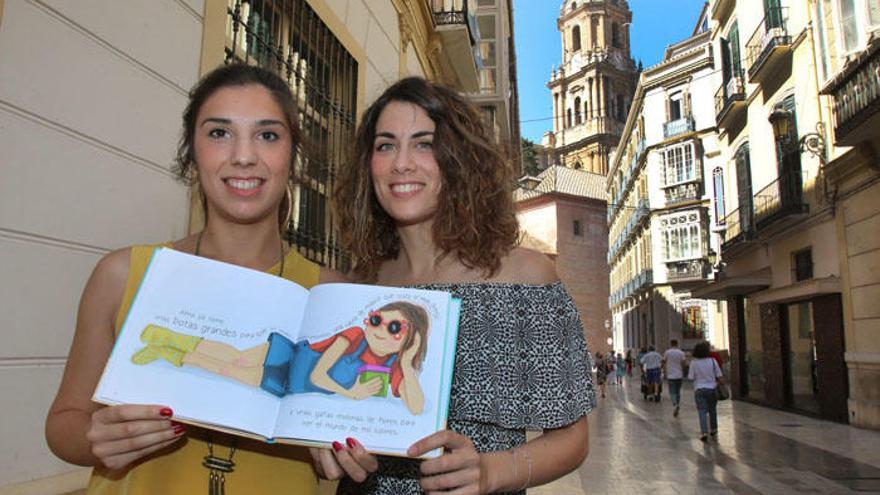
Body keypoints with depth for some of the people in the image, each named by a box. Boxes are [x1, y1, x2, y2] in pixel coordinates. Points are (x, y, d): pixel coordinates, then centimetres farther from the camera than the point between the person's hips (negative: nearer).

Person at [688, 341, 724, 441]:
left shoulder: (694, 362, -8)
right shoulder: (712, 361, -6)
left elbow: (691, 377, -6)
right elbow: (719, 376, -6)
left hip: (699, 390, -2)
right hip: (712, 389, 2)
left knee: (702, 411, 0)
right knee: (712, 410, 19)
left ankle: (704, 432, -12)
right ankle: (713, 431, 33)